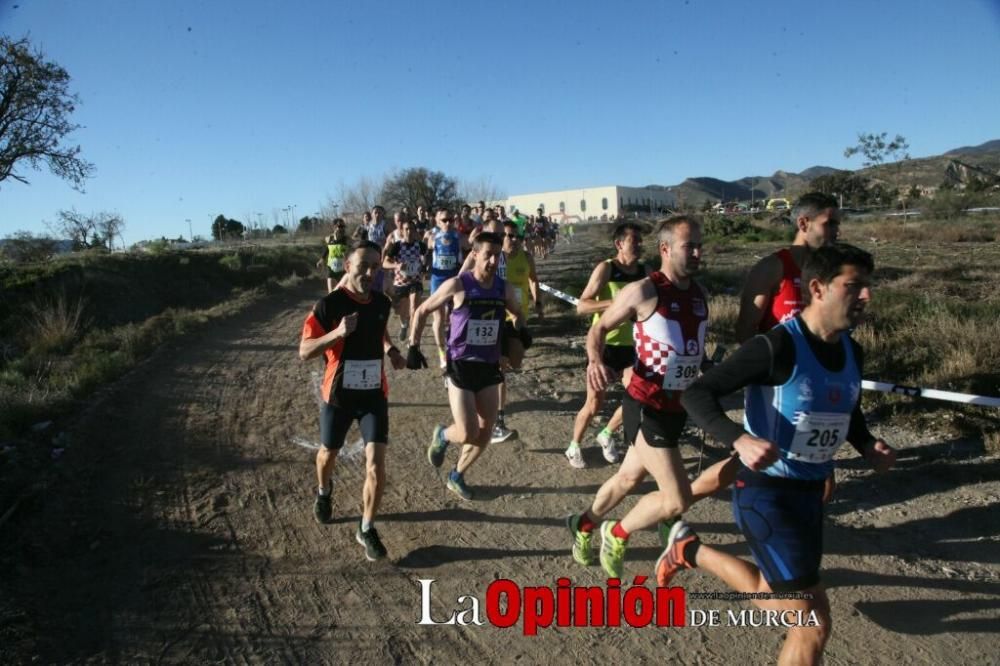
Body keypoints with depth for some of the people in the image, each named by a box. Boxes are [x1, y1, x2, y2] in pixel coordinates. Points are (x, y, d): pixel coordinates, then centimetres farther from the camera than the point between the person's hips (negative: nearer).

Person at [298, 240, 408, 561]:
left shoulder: (382, 302, -2)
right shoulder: (329, 305, -18)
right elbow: (304, 351, -19)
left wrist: (391, 350, 2)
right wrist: (338, 333, -34)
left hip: (374, 394, 2)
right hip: (339, 394, -2)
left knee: (376, 464, -6)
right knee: (328, 453, 21)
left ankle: (366, 529, 13)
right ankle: (324, 492, 55)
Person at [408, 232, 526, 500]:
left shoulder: (504, 289, -1)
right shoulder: (457, 285, -12)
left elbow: (517, 315, 21)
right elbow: (422, 312, -1)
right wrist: (414, 346, -5)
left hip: (489, 368, 5)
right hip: (461, 367, -5)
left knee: (485, 434, 8)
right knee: (467, 434, -11)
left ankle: (457, 476, 32)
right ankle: (442, 435, 25)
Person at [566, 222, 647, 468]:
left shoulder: (644, 271, 4)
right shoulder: (605, 269, -12)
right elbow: (581, 306, -20)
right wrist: (616, 303, -31)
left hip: (629, 345, 5)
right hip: (603, 344, -5)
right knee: (595, 404, 0)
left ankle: (607, 435, 25)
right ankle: (574, 446, 23)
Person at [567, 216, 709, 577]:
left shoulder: (699, 294, 7)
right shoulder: (644, 291, -15)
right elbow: (599, 328, -6)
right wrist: (595, 360, -25)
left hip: (678, 407, 8)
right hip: (647, 407, -8)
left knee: (629, 478, 22)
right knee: (677, 500, -8)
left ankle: (584, 524, 46)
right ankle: (617, 533, 18)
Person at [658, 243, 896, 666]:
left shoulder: (852, 353, 4)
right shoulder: (778, 346, -21)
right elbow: (696, 394, -24)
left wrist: (867, 446, 2)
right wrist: (741, 440, -40)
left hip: (810, 493, 9)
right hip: (764, 492, -8)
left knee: (774, 600, 22)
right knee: (813, 620, -7)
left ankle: (690, 551, 41)